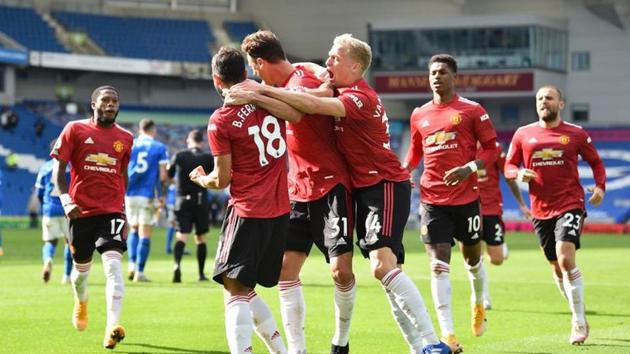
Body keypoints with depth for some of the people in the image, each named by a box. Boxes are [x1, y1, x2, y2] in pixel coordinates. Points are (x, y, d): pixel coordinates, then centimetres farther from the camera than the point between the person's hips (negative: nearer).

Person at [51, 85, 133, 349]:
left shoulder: (125, 138, 8)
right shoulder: (75, 130, 0)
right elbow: (58, 169, -1)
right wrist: (65, 200, -15)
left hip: (112, 211, 0)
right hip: (81, 211, 0)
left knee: (113, 263, -19)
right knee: (81, 266, 15)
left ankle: (112, 327, -27)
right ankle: (81, 302, 51)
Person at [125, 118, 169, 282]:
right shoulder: (159, 148, 1)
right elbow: (163, 176, -3)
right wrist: (162, 195, 7)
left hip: (130, 194, 3)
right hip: (148, 195, -2)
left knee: (134, 229, 18)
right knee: (145, 233, 1)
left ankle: (132, 264, 1)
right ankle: (140, 272, -2)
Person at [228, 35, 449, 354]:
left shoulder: (360, 97, -18)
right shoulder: (343, 92, 11)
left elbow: (314, 105, -31)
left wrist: (263, 90, -31)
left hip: (385, 186, -10)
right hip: (363, 187, 10)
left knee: (383, 265, -21)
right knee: (383, 270, 8)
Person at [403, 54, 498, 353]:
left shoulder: (472, 110, -3)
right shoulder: (419, 115, 9)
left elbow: (491, 148, -1)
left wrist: (469, 168, -18)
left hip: (466, 196, -2)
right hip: (432, 199, 2)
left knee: (472, 257, 13)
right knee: (439, 264, -8)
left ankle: (478, 304, 45)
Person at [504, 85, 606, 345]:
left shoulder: (576, 134, 1)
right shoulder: (523, 134, 4)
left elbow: (596, 162, 12)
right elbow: (508, 166, 10)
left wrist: (600, 186, -5)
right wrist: (519, 174, -12)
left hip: (570, 205, -3)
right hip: (541, 210, 3)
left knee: (566, 258, -21)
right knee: (557, 267, 11)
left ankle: (579, 322, -13)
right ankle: (578, 317, 28)